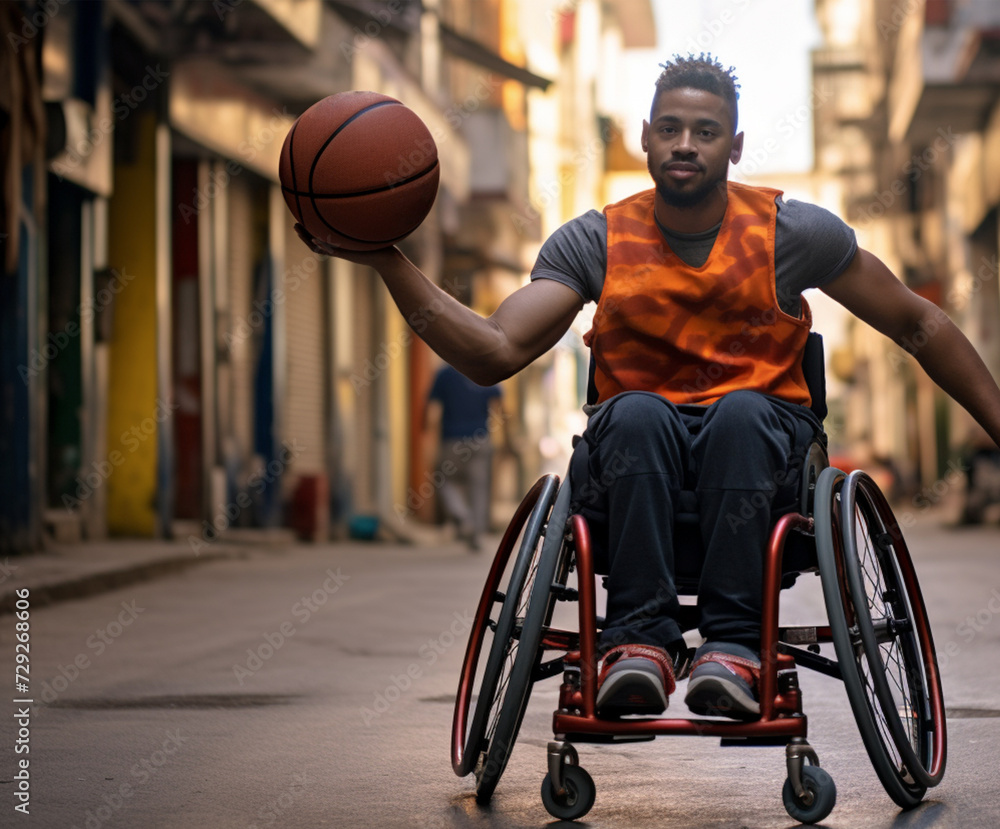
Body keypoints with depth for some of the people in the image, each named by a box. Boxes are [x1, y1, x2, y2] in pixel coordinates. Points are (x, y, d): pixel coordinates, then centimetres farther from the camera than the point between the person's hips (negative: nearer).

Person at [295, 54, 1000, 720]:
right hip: (637, 448, 1)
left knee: (741, 411, -35)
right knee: (637, 413, -34)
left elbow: (917, 324, 10)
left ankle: (735, 642, -38)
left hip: (761, 446, 0)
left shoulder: (793, 232, 1)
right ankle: (640, 639, -36)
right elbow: (496, 353, -10)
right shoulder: (594, 242, 2)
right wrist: (390, 265, -22)